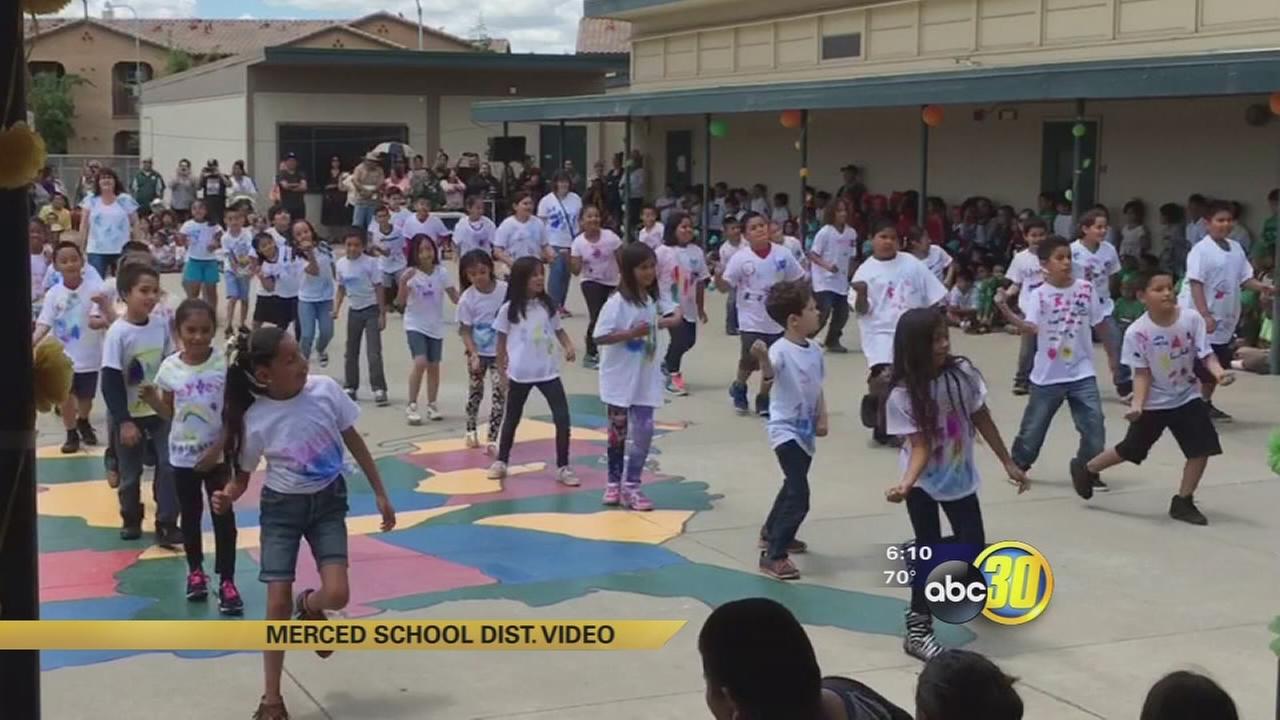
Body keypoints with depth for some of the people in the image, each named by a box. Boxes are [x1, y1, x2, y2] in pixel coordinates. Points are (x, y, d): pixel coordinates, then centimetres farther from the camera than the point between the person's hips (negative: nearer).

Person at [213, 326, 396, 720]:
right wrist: (227, 496, -29)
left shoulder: (325, 390, -15)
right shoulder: (255, 420, -19)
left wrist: (380, 494, 3)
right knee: (278, 604, -3)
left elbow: (354, 441, -1)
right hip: (281, 508, -1)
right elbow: (243, 475, -5)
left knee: (337, 594, -13)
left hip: (328, 502, 2)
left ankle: (308, 606, 27)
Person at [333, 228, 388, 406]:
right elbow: (341, 288, 12)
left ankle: (379, 390, -12)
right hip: (354, 311, 5)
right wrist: (336, 308, 0)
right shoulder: (340, 264, 0)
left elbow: (379, 289, -11)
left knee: (374, 352, -11)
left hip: (371, 310, -5)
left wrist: (382, 314, -12)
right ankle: (351, 388, 22)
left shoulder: (370, 263, -14)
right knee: (351, 351, 11)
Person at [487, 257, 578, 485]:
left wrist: (569, 346, -8)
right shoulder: (509, 309, -6)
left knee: (562, 417, -6)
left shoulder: (548, 305, 3)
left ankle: (563, 467, 3)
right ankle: (501, 461, 31)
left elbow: (559, 330, 12)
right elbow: (502, 341, 1)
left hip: (548, 371, 2)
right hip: (520, 373, -2)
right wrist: (502, 371, 3)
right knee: (512, 417, 13)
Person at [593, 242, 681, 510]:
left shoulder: (655, 298, 1)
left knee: (644, 432, -1)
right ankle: (614, 482, 25)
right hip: (619, 379, -4)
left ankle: (631, 485, 10)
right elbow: (598, 337, -20)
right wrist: (631, 333, -27)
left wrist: (671, 320, -10)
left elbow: (675, 311, 12)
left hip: (646, 379, 4)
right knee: (618, 432, 10)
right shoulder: (617, 302, -17)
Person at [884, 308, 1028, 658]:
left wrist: (1009, 464, 5)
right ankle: (918, 628, 8)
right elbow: (919, 447, -24)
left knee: (975, 550, 3)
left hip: (960, 478, 4)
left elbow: (982, 420, 0)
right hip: (924, 483, -4)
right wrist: (905, 484, -43)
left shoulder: (963, 373, -12)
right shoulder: (902, 395, -21)